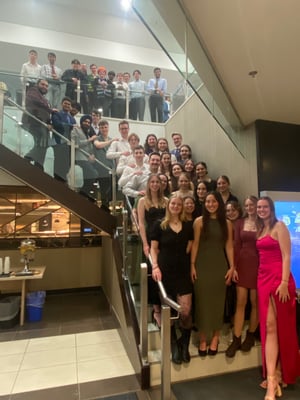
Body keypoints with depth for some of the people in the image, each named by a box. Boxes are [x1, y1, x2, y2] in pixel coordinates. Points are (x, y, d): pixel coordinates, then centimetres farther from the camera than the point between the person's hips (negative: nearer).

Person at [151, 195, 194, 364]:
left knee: (186, 311, -2)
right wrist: (155, 266, -13)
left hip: (183, 272, 1)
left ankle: (185, 345, 25)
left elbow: (190, 248, 11)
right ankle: (175, 347, 29)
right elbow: (153, 248, -1)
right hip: (165, 272, -1)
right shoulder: (160, 226, 1)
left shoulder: (188, 226, 6)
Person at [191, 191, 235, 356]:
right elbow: (195, 244, -3)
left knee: (217, 301, 10)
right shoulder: (199, 221, -2)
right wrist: (192, 265, -6)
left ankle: (215, 337, 27)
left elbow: (229, 246, 4)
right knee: (202, 301, 6)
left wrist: (232, 267, -1)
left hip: (220, 265, 2)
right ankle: (203, 338, 20)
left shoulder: (226, 223, 4)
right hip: (202, 265, -1)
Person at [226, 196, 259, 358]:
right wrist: (234, 266, -3)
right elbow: (236, 245, 2)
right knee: (240, 302, 3)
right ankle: (236, 339, 12)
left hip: (258, 265, -1)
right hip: (242, 264, 1)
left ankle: (250, 335, 29)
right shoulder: (240, 223, 5)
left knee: (255, 302, 10)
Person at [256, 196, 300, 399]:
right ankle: (272, 379, 14)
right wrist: (262, 278, 8)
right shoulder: (260, 229, 15)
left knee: (281, 327, 5)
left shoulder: (279, 226, -5)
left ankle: (279, 373, 20)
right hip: (263, 278, 6)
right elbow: (262, 255, 13)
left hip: (279, 278, -6)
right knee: (268, 326, 6)